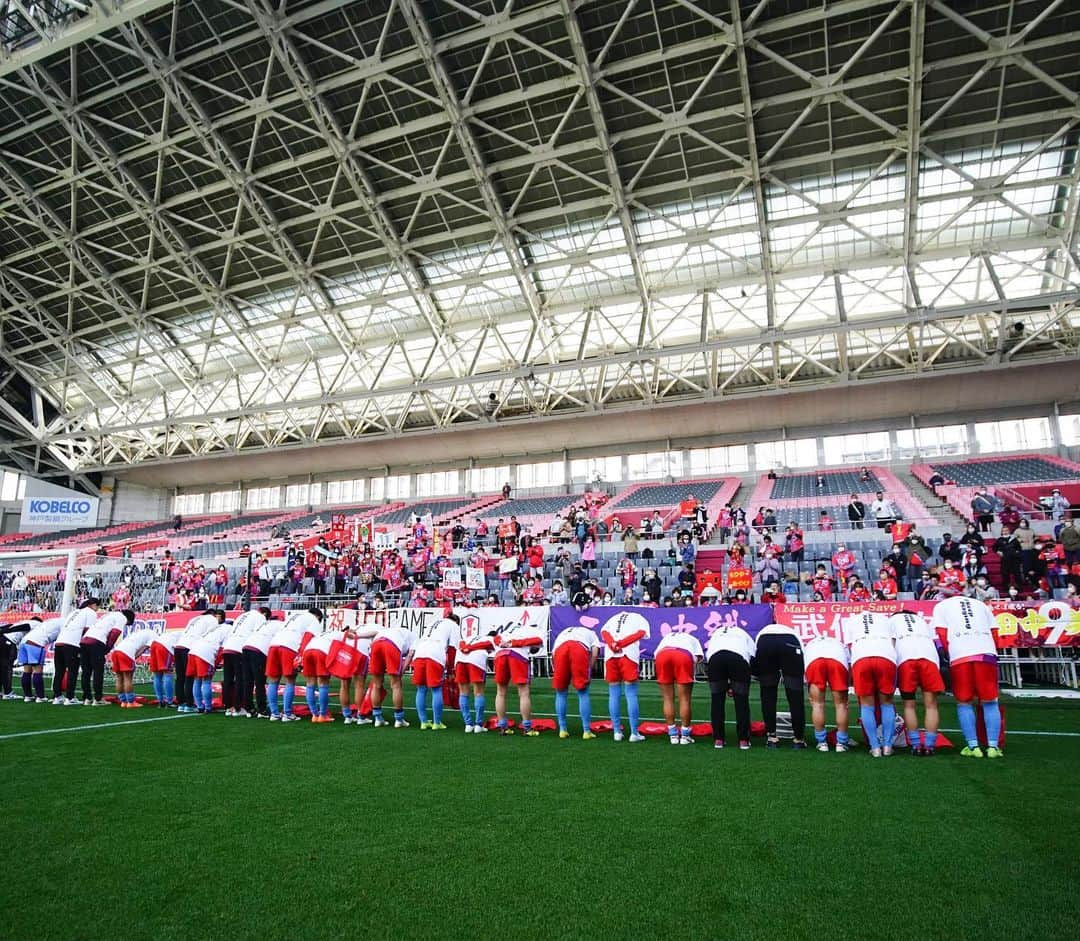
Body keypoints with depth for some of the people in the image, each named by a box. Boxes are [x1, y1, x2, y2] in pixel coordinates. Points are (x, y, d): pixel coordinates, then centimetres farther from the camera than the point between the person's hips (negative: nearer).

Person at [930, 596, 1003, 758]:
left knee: (964, 703, 8)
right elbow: (993, 633, 19)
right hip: (986, 653, 2)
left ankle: (973, 746, 5)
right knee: (990, 702, 11)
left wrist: (946, 659, 7)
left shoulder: (941, 606, 19)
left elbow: (942, 636, 7)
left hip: (960, 655, -2)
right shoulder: (981, 604, 28)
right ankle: (993, 746, 8)